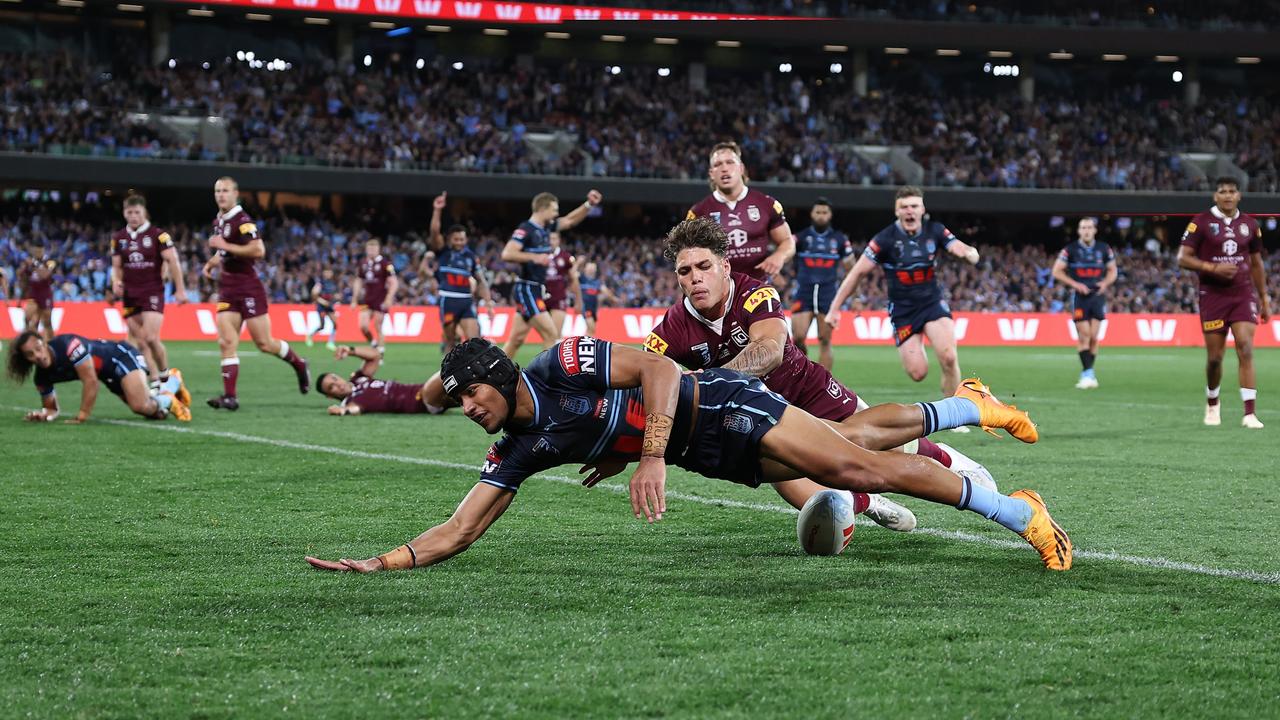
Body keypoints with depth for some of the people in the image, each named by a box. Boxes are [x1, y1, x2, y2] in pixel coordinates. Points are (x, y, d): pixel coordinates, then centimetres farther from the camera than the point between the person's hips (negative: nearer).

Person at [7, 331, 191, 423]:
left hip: (121, 356, -6)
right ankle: (172, 381, 38)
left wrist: (81, 416, -31)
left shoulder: (67, 344, -34)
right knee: (156, 411, 7)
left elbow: (91, 380, -33)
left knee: (141, 406, -27)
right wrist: (44, 414, -23)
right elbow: (53, 408, 1)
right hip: (109, 376, 6)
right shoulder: (42, 377, -12)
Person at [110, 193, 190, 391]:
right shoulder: (118, 239, 9)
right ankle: (155, 382, 11)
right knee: (139, 341, 4)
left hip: (153, 293, -5)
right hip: (130, 296, 5)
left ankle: (165, 376, 2)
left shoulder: (158, 235, -5)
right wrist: (116, 282, -5)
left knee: (151, 338, -17)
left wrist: (180, 289, -12)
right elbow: (116, 266, 16)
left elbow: (172, 261, -7)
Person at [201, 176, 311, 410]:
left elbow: (258, 250, -27)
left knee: (264, 343, -1)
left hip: (248, 288, -7)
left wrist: (226, 246, -24)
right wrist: (213, 262, 12)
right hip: (227, 288, 7)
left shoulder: (242, 221, -14)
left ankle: (299, 365, 25)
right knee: (226, 342, -6)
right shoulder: (219, 220, 14)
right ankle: (229, 396, -10)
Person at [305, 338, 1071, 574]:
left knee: (854, 465, -14)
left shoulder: (563, 365, -21)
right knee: (849, 469, 11)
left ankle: (1021, 511, -7)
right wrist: (383, 562, -13)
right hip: (708, 457, 7)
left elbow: (658, 369, -25)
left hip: (717, 404, -7)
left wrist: (650, 457, -34)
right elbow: (459, 530, -1)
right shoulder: (517, 452, -1)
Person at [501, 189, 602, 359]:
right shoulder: (525, 230, -14)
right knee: (552, 335, -12)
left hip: (537, 290, 9)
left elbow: (570, 220, 23)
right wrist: (534, 257, -30)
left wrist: (589, 204, 13)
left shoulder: (546, 228, 12)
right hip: (527, 289, -9)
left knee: (516, 339, 11)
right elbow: (507, 254, -25)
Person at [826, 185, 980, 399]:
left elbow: (962, 249, -11)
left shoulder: (934, 231, -3)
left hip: (932, 303, 1)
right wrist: (834, 309, -9)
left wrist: (970, 253, -37)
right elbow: (857, 273, -8)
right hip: (902, 310, -1)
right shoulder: (886, 239, -11)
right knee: (918, 373, -7)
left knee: (949, 358, -21)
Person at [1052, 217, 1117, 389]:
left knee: (1094, 337, -1)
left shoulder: (1104, 249, 6)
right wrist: (1075, 285, -12)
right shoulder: (1070, 250, -2)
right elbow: (1057, 272, -1)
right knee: (1083, 335, -9)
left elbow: (1112, 270, 17)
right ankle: (1087, 373, -7)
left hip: (1098, 296, 2)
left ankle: (1088, 373, 10)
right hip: (1079, 297, -2)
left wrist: (1106, 283, -4)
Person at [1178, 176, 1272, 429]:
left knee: (1245, 351, -12)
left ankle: (1250, 413, -15)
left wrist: (1264, 298, 16)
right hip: (1213, 296, -2)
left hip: (1243, 294, 2)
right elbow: (1183, 258, -7)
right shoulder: (1202, 223, -4)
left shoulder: (1249, 225, 8)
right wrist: (1213, 268, -19)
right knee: (1215, 356, 3)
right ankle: (1212, 405, 29)